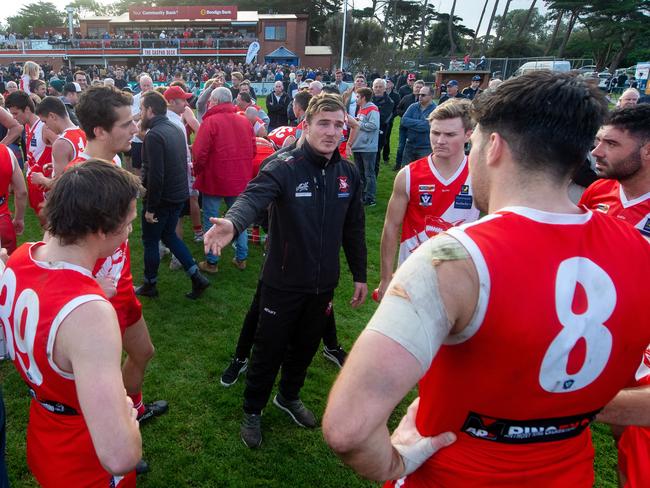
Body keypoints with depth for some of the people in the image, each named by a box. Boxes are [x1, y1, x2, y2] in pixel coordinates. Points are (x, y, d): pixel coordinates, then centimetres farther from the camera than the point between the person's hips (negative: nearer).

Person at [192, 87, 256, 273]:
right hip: (240, 179, 5)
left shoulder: (210, 121, -12)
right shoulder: (245, 121, 3)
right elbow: (253, 149, 8)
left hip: (214, 179, -5)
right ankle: (241, 258, 21)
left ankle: (211, 262, 12)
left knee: (210, 220, 7)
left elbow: (200, 153, -16)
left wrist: (197, 171, 1)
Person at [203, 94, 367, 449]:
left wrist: (360, 275, 10)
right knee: (269, 349, 11)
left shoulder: (348, 174, -1)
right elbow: (253, 197, -38)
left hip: (323, 283, 5)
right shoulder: (284, 168, -19)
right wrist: (233, 223, -60)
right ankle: (252, 411, 36)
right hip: (283, 281, -5)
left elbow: (354, 229, 8)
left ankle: (288, 397, 49)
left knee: (306, 346, 23)